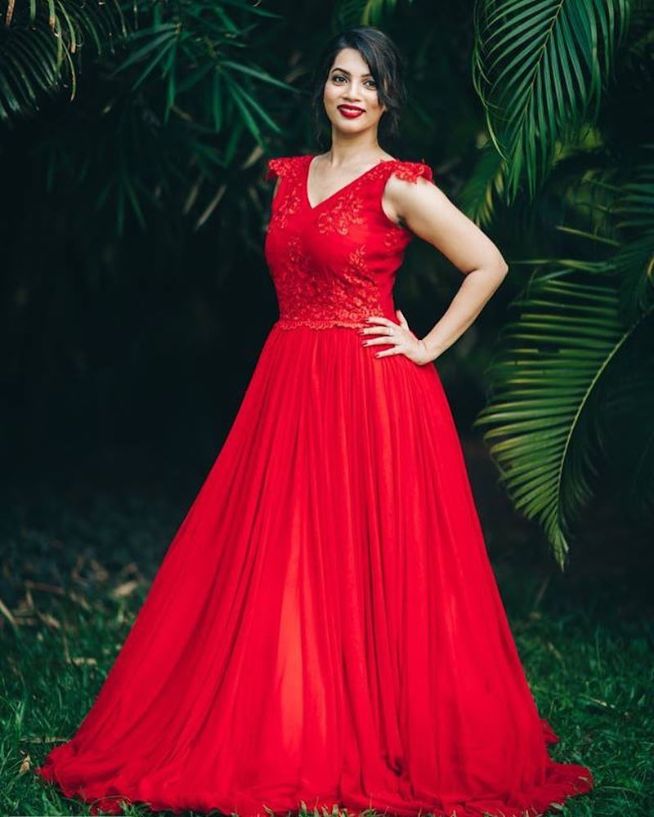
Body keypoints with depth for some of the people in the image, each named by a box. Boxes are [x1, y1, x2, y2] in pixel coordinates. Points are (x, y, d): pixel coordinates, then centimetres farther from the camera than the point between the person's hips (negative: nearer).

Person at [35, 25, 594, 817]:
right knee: (276, 566, 6)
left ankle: (376, 739, 11)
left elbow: (489, 264, -7)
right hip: (289, 387, 6)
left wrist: (429, 347, -8)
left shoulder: (399, 186, -6)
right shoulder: (289, 176, 12)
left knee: (369, 566, -1)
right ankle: (282, 734, 16)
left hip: (370, 394, -6)